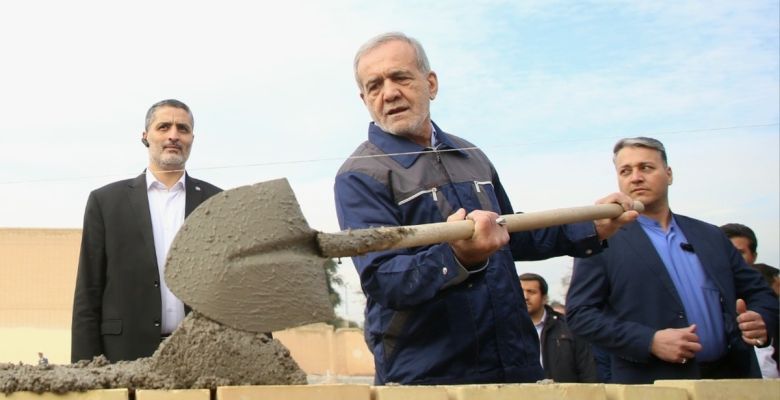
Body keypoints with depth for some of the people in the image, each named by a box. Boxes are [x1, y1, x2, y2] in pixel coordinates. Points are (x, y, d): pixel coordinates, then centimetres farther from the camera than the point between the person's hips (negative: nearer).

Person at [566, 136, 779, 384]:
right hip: (649, 386, -4)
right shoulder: (603, 241, -3)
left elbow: (758, 294, 15)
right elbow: (579, 314, -9)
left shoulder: (711, 236, 10)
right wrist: (650, 341, -19)